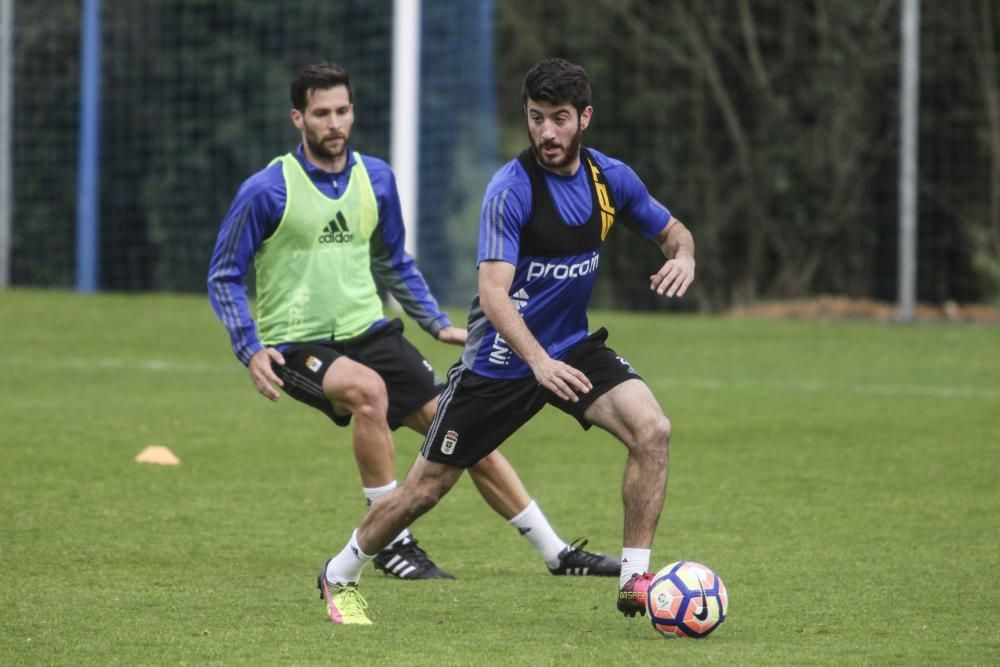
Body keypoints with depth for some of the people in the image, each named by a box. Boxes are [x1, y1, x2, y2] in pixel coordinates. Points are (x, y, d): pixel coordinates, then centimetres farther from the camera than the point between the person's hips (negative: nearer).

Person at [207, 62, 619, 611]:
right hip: (298, 344, -5)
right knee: (368, 389, -36)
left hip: (369, 333, 5)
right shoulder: (267, 190, -11)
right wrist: (251, 350, -16)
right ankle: (392, 542, -23)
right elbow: (224, 277, -4)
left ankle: (556, 553, 7)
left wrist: (436, 323, 13)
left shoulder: (375, 179, 6)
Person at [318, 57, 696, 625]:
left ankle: (636, 581, -13)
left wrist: (683, 255, -14)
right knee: (428, 486, 4)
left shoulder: (610, 178, -5)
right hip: (502, 359, -4)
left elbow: (672, 230, 12)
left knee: (652, 430, -21)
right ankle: (341, 575, 28)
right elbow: (493, 291, -31)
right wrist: (539, 363, -45)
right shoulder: (511, 189, -22)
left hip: (572, 348, 4)